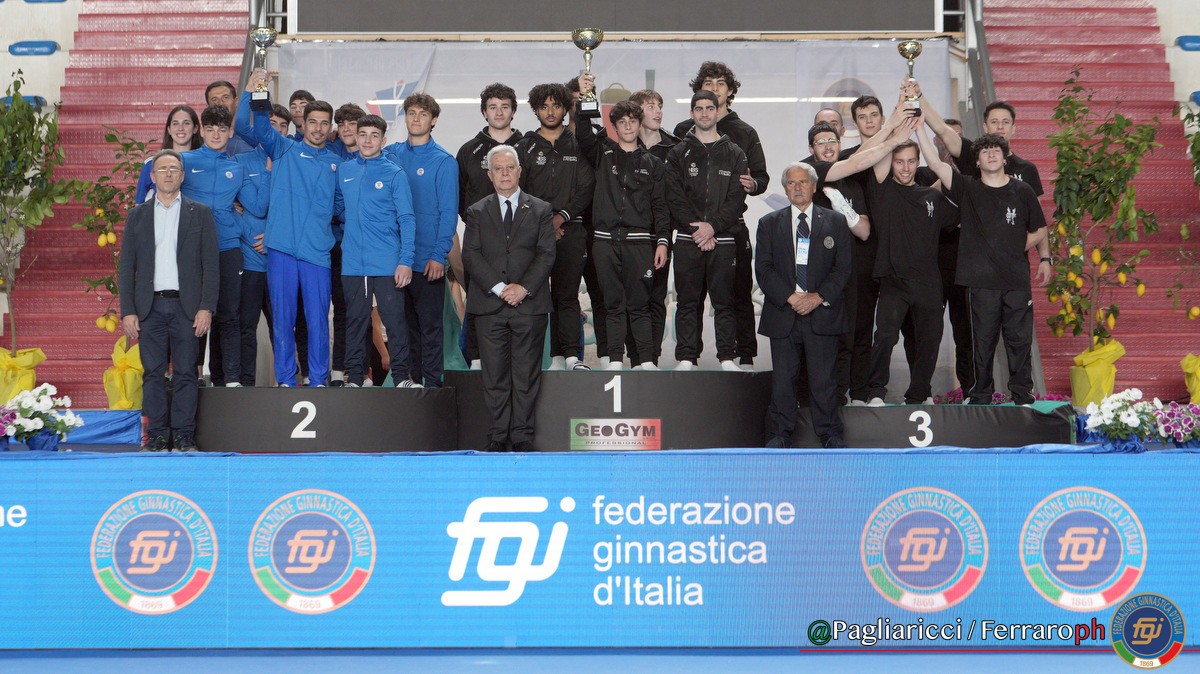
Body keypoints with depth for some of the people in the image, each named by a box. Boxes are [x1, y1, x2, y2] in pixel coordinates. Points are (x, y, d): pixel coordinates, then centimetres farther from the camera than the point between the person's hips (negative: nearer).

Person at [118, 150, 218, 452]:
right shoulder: (137, 215, 13)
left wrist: (206, 308, -7)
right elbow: (127, 267, 10)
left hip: (186, 306, -1)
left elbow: (210, 265, 3)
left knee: (185, 373, -2)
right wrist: (127, 311, 0)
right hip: (149, 307, 1)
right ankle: (157, 435, 6)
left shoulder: (200, 213, 9)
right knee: (153, 373, 0)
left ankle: (184, 435, 4)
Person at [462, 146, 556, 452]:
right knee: (494, 375, 1)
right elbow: (470, 256, 2)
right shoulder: (477, 212, 12)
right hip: (489, 304, 1)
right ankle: (498, 435, 6)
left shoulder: (541, 210, 10)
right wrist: (499, 288, -10)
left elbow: (546, 254, 2)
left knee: (526, 374, 0)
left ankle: (522, 435, 5)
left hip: (530, 303, -1)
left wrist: (523, 287, -11)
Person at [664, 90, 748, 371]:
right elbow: (675, 198, -1)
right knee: (688, 301, 2)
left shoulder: (734, 155, 9)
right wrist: (696, 229, -11)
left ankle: (727, 357, 5)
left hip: (723, 239, 0)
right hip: (687, 240, 0)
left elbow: (737, 198, 0)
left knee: (724, 300, 0)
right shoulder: (678, 154, 8)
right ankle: (686, 357, 6)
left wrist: (713, 226, -12)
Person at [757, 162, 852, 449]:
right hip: (783, 313, 1)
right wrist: (790, 297, -11)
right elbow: (763, 269, 2)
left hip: (822, 312, -1)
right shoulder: (769, 224, 10)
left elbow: (842, 267, 3)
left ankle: (830, 434, 6)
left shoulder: (835, 222, 9)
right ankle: (780, 433, 9)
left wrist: (819, 297, -10)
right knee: (783, 377, 2)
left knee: (824, 377, -1)